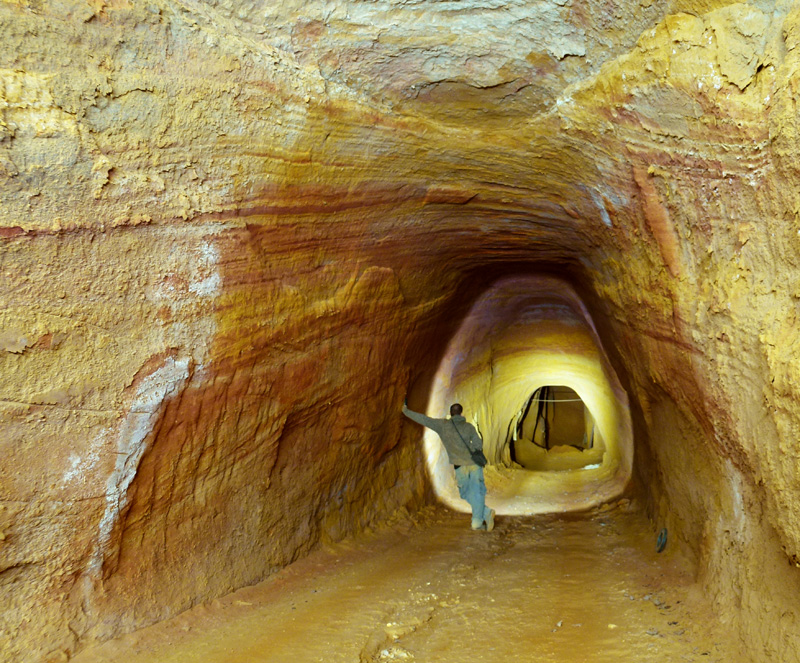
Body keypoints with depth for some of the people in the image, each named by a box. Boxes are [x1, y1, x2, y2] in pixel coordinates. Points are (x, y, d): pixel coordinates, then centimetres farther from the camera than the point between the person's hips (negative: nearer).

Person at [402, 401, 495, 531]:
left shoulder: (443, 425, -1)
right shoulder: (469, 426, 4)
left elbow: (423, 419, 2)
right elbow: (479, 445, 1)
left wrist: (406, 411, 13)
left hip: (460, 466, -1)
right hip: (474, 463, 1)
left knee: (467, 494, 15)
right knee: (477, 492, 9)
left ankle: (486, 513, 6)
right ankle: (477, 521, 3)